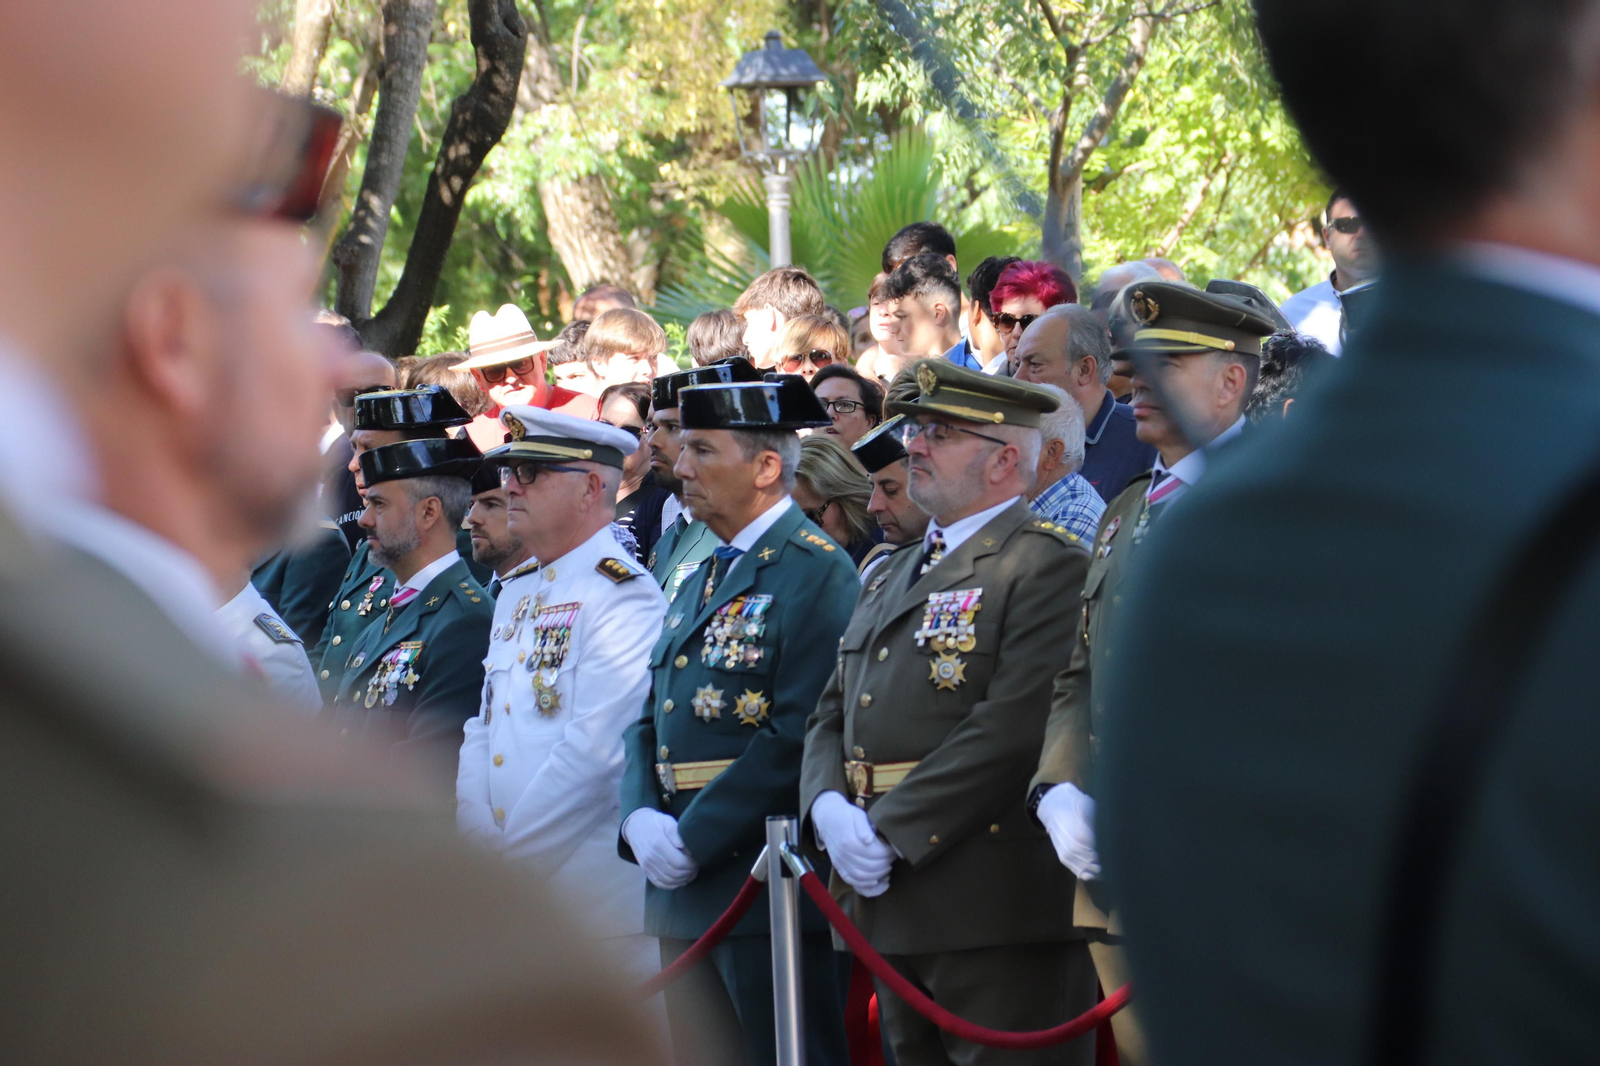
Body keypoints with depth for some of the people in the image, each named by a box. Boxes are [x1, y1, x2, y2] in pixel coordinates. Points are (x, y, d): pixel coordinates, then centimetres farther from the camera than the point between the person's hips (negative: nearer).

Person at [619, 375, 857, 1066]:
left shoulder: (817, 573, -10)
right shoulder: (699, 584, 19)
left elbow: (800, 735, -18)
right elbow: (650, 723, 18)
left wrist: (694, 837, -18)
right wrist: (641, 817, -2)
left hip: (766, 881, -9)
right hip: (684, 890, 9)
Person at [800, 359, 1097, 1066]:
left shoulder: (1046, 567, -8)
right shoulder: (892, 577, 22)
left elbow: (1015, 727, -19)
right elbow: (833, 714, 18)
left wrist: (892, 831, -19)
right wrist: (828, 808, -3)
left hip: (996, 911, -9)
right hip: (894, 912, 9)